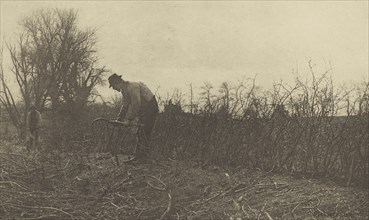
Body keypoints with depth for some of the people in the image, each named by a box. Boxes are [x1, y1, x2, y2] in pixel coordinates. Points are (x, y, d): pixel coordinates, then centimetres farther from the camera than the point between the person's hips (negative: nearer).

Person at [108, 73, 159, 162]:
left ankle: (144, 157, -9)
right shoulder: (124, 89, 8)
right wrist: (119, 118, 9)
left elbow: (136, 105, -28)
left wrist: (129, 119, -24)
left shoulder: (132, 87, -23)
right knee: (140, 133, 9)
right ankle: (138, 156, 13)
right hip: (143, 110, 10)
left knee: (144, 133, -12)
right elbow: (125, 105, 15)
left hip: (150, 107, -10)